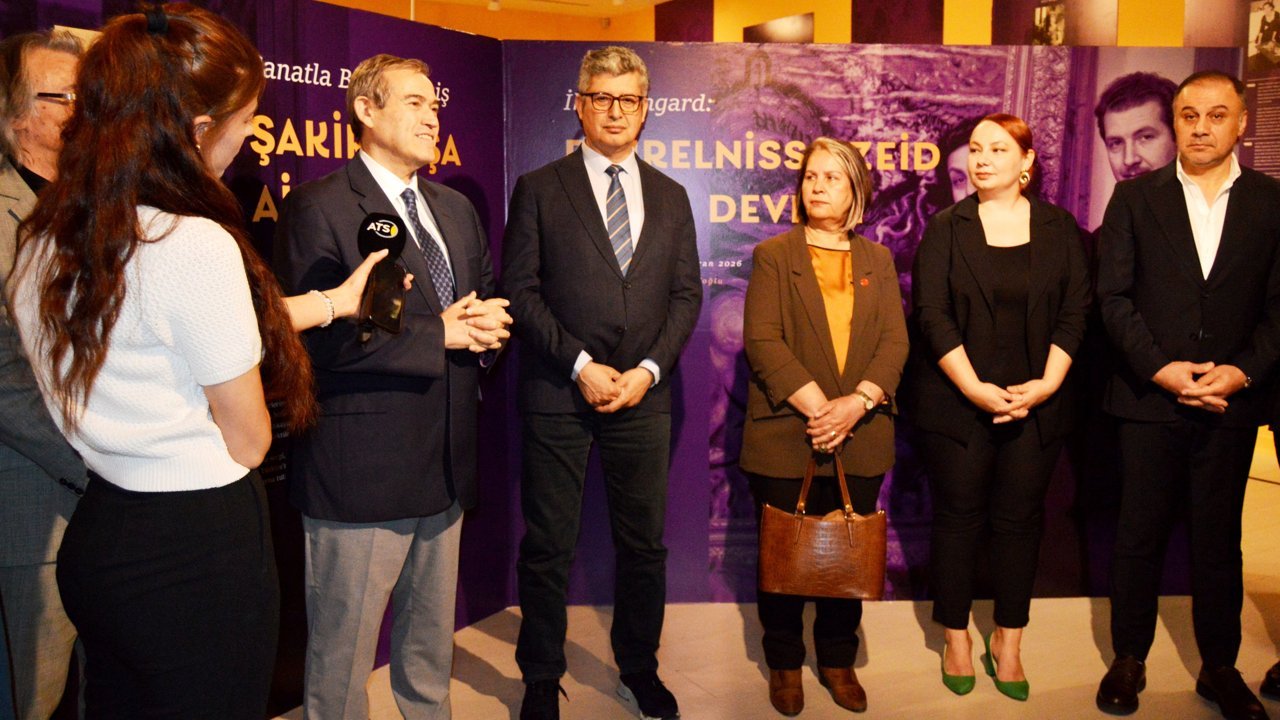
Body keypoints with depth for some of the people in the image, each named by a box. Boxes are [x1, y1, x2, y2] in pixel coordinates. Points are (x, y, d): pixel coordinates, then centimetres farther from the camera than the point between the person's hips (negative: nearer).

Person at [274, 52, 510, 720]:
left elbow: (483, 296, 20)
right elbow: (318, 336, -21)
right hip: (360, 470, -7)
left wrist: (486, 325, -5)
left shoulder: (456, 208, 14)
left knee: (431, 646, 23)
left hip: (445, 464, 7)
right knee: (342, 659, 9)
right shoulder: (318, 207, -11)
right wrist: (439, 333, -18)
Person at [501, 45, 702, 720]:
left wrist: (649, 369, -6)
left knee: (644, 543, 11)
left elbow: (686, 295, 8)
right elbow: (520, 290, -4)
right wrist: (580, 365, -12)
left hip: (643, 394, 3)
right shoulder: (539, 189, 2)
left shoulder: (670, 197, 13)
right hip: (557, 395, -3)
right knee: (547, 547, 6)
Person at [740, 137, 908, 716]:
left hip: (860, 438, 3)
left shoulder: (877, 260, 13)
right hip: (785, 436, -2)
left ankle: (838, 662, 26)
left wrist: (856, 403, -14)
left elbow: (894, 342, 3)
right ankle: (784, 665, 23)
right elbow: (762, 340, -8)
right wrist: (816, 405, -17)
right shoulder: (773, 255, 3)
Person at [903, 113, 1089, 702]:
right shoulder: (946, 228, 1)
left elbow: (1074, 312, 3)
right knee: (958, 517, 4)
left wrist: (1046, 384, -10)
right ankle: (956, 638, 20)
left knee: (1020, 519, 7)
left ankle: (1007, 642, 21)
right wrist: (975, 388, -14)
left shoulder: (1058, 228, 6)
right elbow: (932, 315, -6)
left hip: (1036, 403, 2)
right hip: (958, 402, -1)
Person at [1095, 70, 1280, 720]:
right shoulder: (1135, 198, 4)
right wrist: (1161, 368, -12)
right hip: (1150, 398, -1)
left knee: (1219, 542, 11)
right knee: (1139, 537, 7)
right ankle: (1128, 661, 22)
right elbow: (1113, 296, -2)